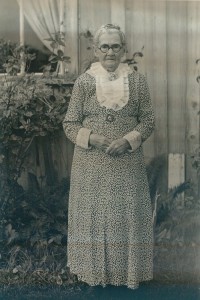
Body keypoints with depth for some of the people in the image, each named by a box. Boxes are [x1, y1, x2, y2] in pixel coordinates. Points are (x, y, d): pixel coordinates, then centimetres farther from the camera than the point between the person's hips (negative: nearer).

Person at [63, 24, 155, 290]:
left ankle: (128, 270, 22)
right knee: (93, 214, 6)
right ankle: (95, 269, 22)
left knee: (128, 214, 6)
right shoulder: (84, 82, -1)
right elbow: (70, 124, 1)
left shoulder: (137, 81, 1)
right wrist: (91, 138, -15)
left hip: (127, 164, 1)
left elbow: (148, 121, 4)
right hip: (91, 165, 0)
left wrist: (128, 140, -13)